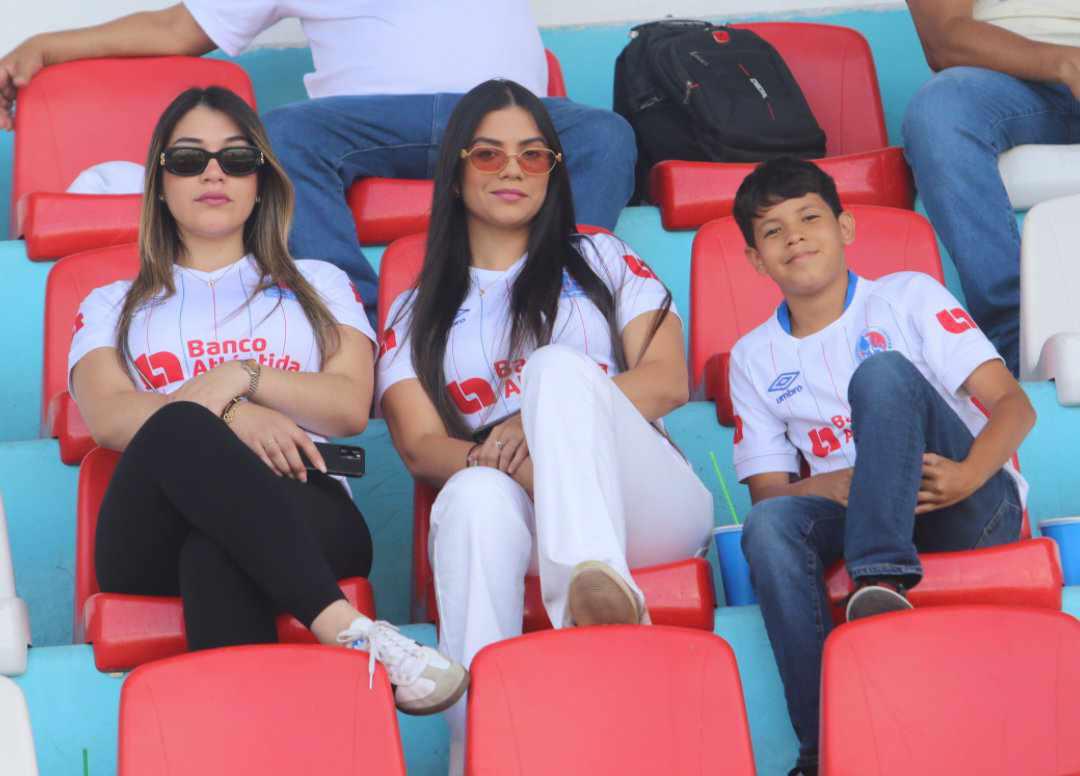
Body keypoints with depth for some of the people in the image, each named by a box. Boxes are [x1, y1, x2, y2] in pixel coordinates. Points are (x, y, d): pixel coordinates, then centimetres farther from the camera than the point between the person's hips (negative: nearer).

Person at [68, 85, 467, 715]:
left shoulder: (319, 285, 29)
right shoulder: (114, 306, 29)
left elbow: (351, 407, 11)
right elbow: (108, 417, 6)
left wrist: (241, 377, -6)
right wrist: (233, 413, -11)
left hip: (305, 515, 0)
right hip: (155, 539, 0)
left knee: (215, 550, -39)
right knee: (177, 433, -38)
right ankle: (343, 627, -50)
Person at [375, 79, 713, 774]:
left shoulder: (598, 260, 23)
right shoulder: (417, 316, 23)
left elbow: (668, 382, 7)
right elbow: (420, 446, 5)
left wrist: (546, 422, -11)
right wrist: (498, 458, -20)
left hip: (647, 504, 0)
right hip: (520, 520, 0)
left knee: (557, 365, -28)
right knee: (477, 495, -37)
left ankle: (590, 579, -55)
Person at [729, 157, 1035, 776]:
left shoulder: (907, 297, 6)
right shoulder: (755, 359, 14)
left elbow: (1015, 405, -3)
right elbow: (767, 490, 8)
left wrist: (967, 475, -25)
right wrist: (835, 484, -15)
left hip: (971, 512, -2)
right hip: (856, 520, 2)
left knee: (882, 372, -26)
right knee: (770, 524, -32)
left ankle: (882, 584, -43)